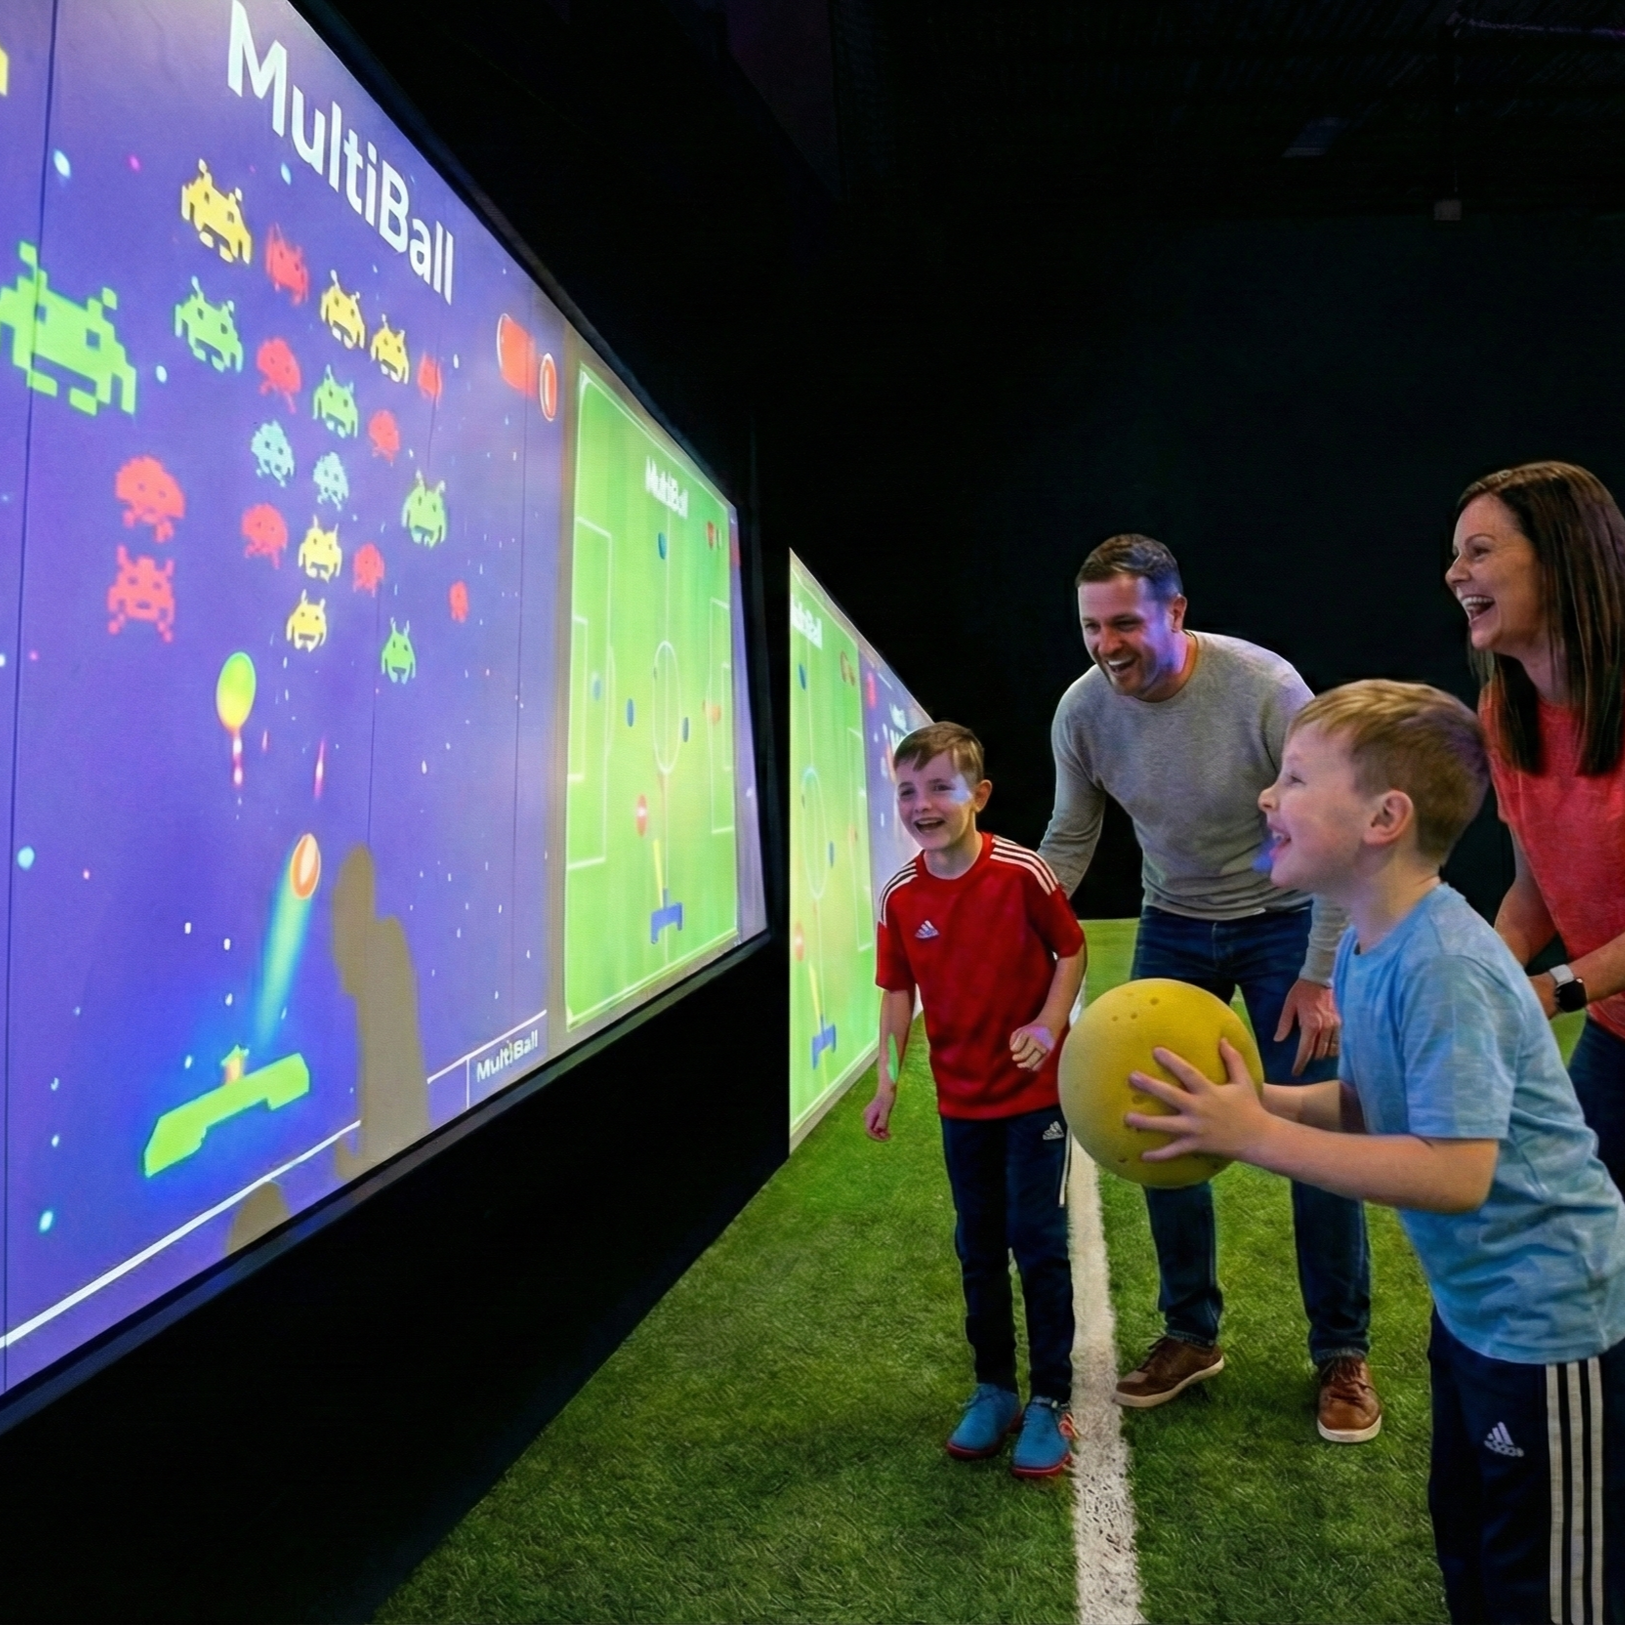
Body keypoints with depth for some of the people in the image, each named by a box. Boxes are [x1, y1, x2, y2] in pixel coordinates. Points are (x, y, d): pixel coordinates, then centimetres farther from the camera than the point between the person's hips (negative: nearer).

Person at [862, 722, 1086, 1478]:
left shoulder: (1022, 872, -17)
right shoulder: (900, 896, -6)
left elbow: (1071, 950, -5)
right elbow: (899, 991, 3)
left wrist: (1048, 1025, -19)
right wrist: (887, 1078, -2)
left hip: (1035, 1088, -3)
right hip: (961, 1097, 4)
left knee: (1037, 1240, 1)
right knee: (979, 1248, 14)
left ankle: (1051, 1400, 18)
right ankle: (993, 1390, 31)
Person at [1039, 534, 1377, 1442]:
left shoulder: (1265, 688, -26)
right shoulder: (1083, 710, -14)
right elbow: (1069, 843, -1)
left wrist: (1320, 974, -18)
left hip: (1283, 922, -3)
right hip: (1172, 929, 4)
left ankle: (1344, 1356, 20)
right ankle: (1192, 1335, 25)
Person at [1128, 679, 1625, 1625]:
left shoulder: (1443, 968, -30)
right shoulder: (1366, 951, -1)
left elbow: (1455, 1173, -33)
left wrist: (1254, 1137, -30)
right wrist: (1253, 1102, -8)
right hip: (1474, 1304, 9)